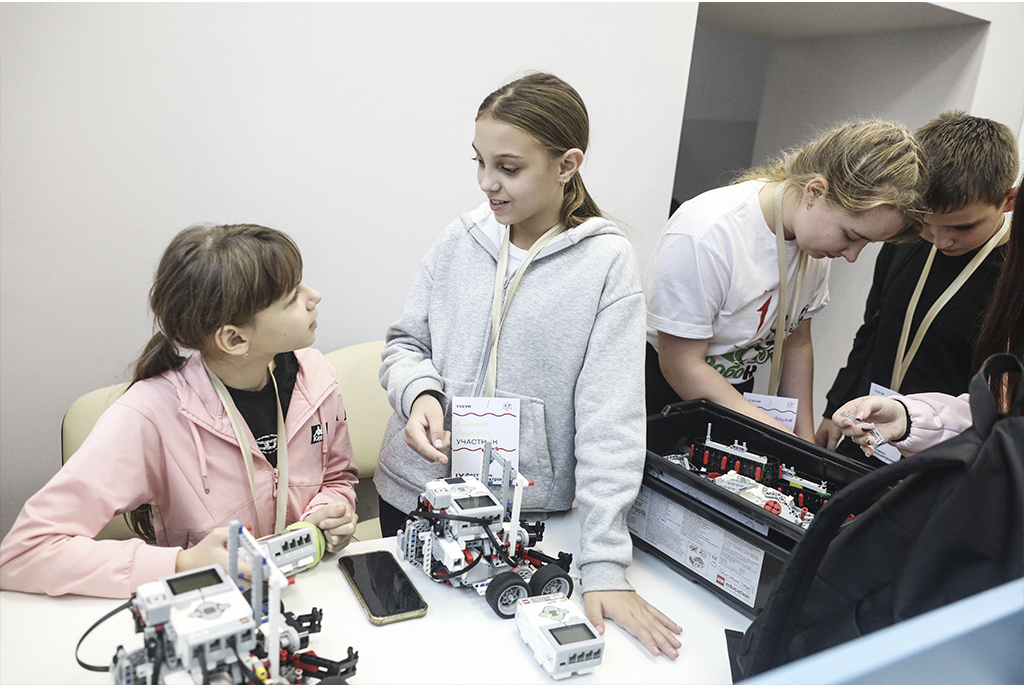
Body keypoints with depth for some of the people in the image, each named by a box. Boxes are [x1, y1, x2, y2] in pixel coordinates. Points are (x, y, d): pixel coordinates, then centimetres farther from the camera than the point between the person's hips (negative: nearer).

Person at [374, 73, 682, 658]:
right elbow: (405, 341, 7)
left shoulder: (607, 263, -13)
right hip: (416, 493, 4)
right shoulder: (461, 239, -2)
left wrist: (605, 567, -19)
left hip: (525, 511, -3)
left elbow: (610, 419, -16)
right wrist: (419, 393, -16)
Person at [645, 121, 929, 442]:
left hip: (735, 395, 3)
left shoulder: (816, 231, -5)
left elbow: (796, 345, 6)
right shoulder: (703, 235, -27)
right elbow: (681, 365, -23)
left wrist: (806, 444, 2)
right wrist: (785, 442, -22)